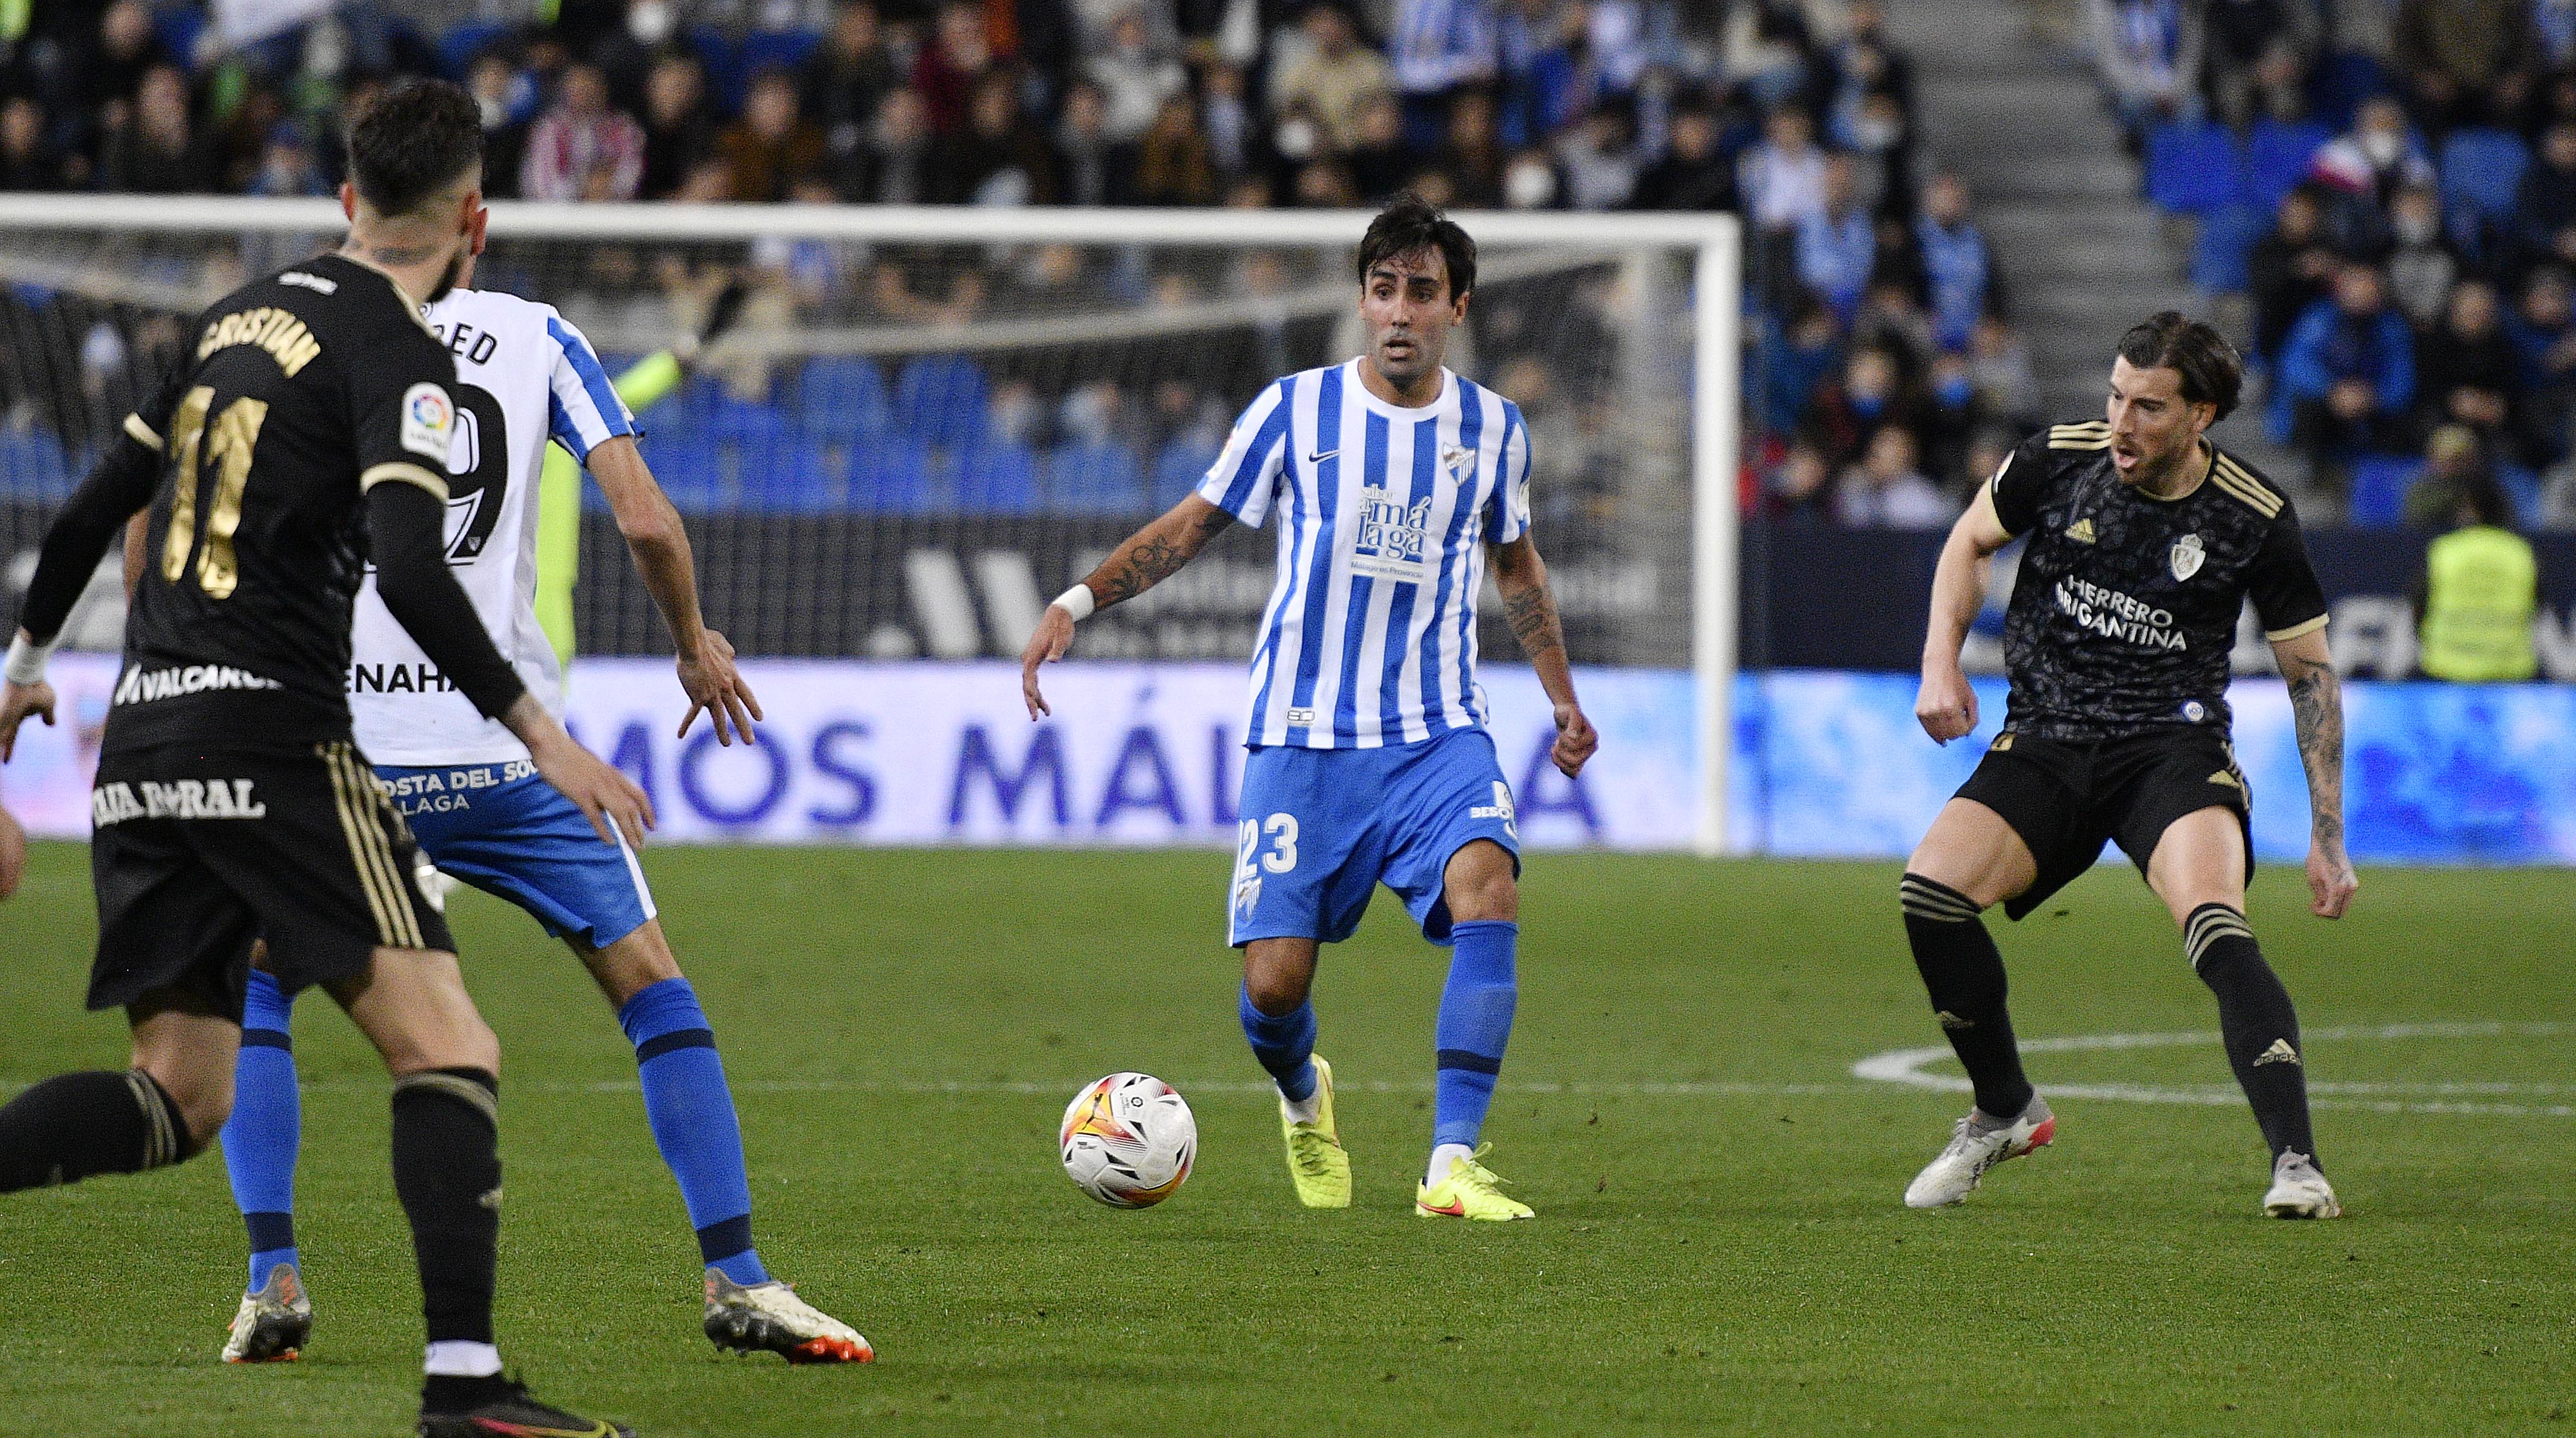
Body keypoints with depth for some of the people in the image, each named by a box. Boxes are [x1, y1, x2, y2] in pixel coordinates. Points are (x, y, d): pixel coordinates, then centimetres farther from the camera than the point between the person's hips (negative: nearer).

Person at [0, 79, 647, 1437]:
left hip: (143, 748, 8)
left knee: (177, 1097, 9)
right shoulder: (396, 354, -7)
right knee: (447, 1051, -8)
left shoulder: (242, 312, 16)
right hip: (272, 741, -8)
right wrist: (539, 732, -19)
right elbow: (409, 571, -21)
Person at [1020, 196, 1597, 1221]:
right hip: (1302, 738, -1)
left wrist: (1563, 698, 25)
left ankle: (1453, 1165, -27)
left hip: (1437, 733, 1)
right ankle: (1304, 1097, 32)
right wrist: (1077, 603, -3)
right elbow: (1193, 524, 8)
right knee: (1273, 979, -8)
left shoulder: (1492, 428, 5)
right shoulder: (1296, 409, -1)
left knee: (1487, 886, -29)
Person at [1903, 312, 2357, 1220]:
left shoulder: (2255, 521, -8)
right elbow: (1970, 540, 16)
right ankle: (2005, 1112, 3)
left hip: (2174, 746, -3)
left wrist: (2328, 834, 0)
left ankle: (2296, 1164, -31)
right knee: (1931, 888, -20)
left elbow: (2311, 673, 3)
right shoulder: (2058, 462, -4)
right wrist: (1941, 663, 2)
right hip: (2044, 740, 3)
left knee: (2216, 925, -31)